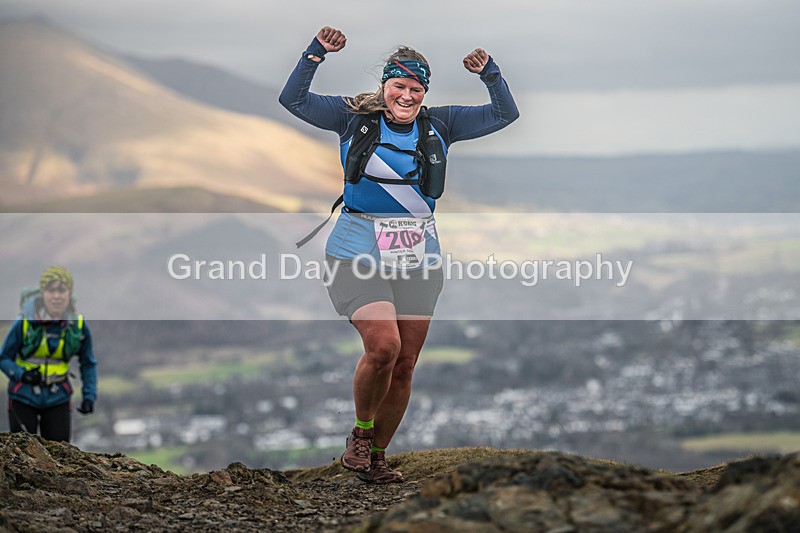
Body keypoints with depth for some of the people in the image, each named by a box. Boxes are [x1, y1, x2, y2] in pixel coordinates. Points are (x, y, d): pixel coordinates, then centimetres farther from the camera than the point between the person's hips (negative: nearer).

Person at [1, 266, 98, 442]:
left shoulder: (79, 326, -6)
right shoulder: (24, 322, -14)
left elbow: (88, 364, 8)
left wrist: (89, 396, -3)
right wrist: (21, 374, -24)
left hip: (58, 399, 2)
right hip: (24, 398, -2)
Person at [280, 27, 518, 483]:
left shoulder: (439, 126, 5)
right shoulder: (355, 117, 0)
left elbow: (505, 114, 5)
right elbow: (294, 99, -6)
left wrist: (490, 73, -11)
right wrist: (317, 52, -18)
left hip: (418, 259, 3)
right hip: (359, 252, -3)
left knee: (405, 364, 5)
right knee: (383, 346, -22)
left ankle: (378, 456, 22)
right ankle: (360, 433, 3)